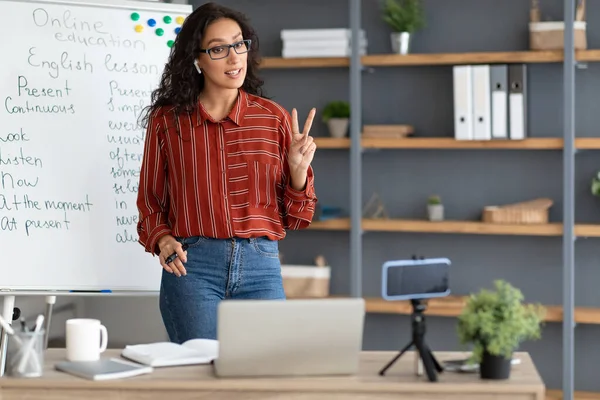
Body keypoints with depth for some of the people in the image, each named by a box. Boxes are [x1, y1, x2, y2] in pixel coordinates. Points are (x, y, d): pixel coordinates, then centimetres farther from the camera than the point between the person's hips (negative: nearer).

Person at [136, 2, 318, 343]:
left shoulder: (274, 118, 6)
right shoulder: (167, 120, 4)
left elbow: (294, 218, 10)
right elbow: (150, 202, 11)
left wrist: (299, 170, -9)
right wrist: (162, 241, -9)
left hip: (262, 267, 2)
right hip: (191, 266, -1)